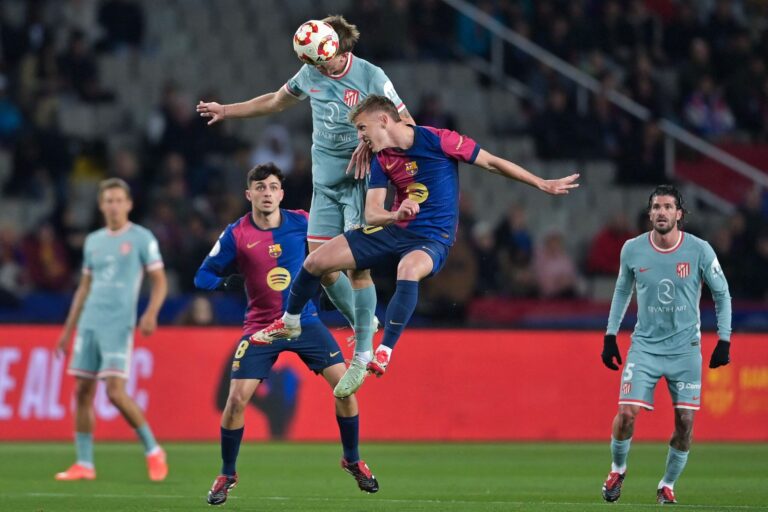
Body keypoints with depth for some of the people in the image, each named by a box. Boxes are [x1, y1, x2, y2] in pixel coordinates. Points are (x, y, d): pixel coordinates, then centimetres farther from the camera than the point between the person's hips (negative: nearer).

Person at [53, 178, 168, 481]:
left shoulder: (141, 238, -1)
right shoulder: (93, 241, 15)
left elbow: (159, 282, -2)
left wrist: (151, 313, -20)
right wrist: (68, 329, 19)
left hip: (119, 326, -6)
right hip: (89, 324, 6)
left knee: (115, 391, -14)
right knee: (82, 391, 2)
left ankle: (153, 451, 1)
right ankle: (84, 465, 7)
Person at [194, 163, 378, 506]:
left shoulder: (301, 223, -3)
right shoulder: (236, 235, -9)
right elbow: (203, 277, -4)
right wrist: (233, 283, -22)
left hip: (304, 321, 2)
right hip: (261, 326, -2)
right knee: (237, 399, -13)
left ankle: (353, 461, 13)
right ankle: (226, 475, 8)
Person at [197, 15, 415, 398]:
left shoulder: (371, 78, -13)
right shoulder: (311, 73, 3)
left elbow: (407, 125, -5)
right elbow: (277, 101, 22)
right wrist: (226, 111, 27)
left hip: (361, 181, -5)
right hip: (325, 183, 5)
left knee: (358, 264, -12)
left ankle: (362, 355, -5)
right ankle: (363, 325, 24)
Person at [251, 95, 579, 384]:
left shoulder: (437, 141, -15)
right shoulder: (382, 160, 2)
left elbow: (492, 163, -7)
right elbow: (371, 214, -2)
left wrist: (544, 185, -7)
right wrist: (395, 215, -27)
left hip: (432, 238, -6)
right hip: (394, 230, 6)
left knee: (408, 270, -43)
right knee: (315, 261, 0)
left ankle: (384, 354, -38)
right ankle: (289, 323, 27)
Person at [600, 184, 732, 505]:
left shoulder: (700, 251, -8)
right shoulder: (632, 250, -4)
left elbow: (722, 294, 4)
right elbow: (622, 291, 12)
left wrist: (724, 340, -1)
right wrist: (610, 336, 9)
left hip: (685, 348, 0)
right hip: (645, 346, 0)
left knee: (685, 422, -4)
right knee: (626, 413, -13)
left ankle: (668, 484, 16)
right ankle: (617, 469, 15)